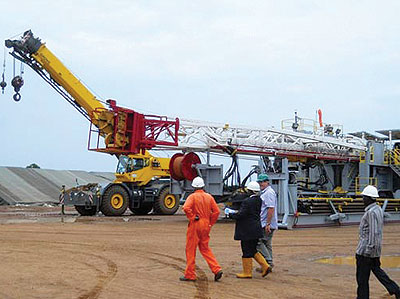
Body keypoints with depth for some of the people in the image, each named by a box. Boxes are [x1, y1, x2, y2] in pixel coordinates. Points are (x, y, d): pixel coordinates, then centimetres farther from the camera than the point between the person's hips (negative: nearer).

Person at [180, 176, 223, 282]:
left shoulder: (192, 196, -8)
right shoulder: (209, 197, 6)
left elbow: (186, 208, -26)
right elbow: (216, 211, 3)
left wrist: (192, 218, -14)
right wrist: (210, 223, 8)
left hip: (195, 225, -5)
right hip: (206, 226, 5)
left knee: (191, 249, 4)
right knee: (205, 249, 16)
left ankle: (190, 275, 7)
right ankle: (217, 270, 6)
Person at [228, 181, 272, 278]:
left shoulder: (247, 201, -19)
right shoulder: (259, 200, 7)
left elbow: (241, 215, -20)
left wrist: (231, 215, -2)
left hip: (248, 231, -9)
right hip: (256, 229, 9)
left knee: (247, 251, 2)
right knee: (253, 250, 19)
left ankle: (247, 272, 10)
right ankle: (265, 266, 13)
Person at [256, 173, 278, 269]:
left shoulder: (269, 192, -14)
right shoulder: (264, 192, 19)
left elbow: (271, 208, -22)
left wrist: (267, 224, -25)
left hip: (267, 224, -10)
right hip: (266, 224, 10)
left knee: (259, 242, -10)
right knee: (266, 244, 13)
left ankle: (268, 262, -8)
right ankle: (269, 264, 17)